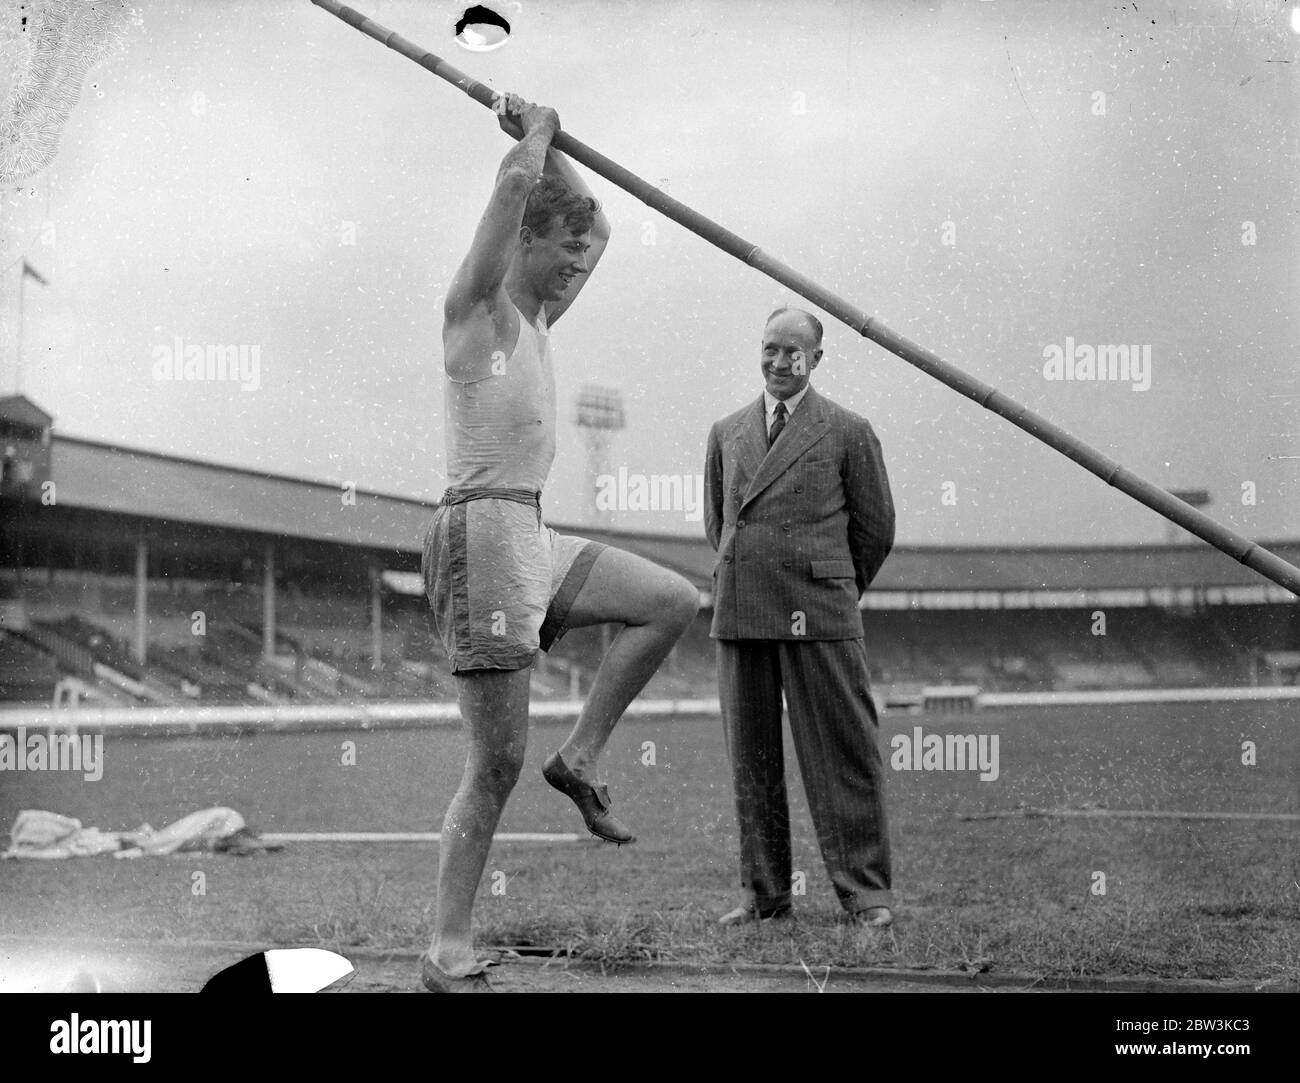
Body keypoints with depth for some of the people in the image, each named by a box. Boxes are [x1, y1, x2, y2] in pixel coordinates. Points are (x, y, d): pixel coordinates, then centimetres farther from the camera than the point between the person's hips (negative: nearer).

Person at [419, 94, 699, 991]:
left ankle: (581, 757, 10)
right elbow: (517, 184, -18)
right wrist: (535, 133, 2)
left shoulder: (536, 317, 17)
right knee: (498, 763, -6)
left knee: (674, 603, 8)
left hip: (533, 537, 9)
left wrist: (546, 140, 24)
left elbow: (599, 223, 30)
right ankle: (449, 954, 1)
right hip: (482, 530, -9)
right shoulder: (477, 305, -6)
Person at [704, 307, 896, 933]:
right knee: (751, 759, 7)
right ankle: (763, 892, 15)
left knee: (841, 753, -3)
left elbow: (876, 527, 9)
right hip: (739, 616, 4)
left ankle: (863, 891, 4)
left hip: (818, 616, -4)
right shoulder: (726, 434, 15)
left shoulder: (847, 432, 3)